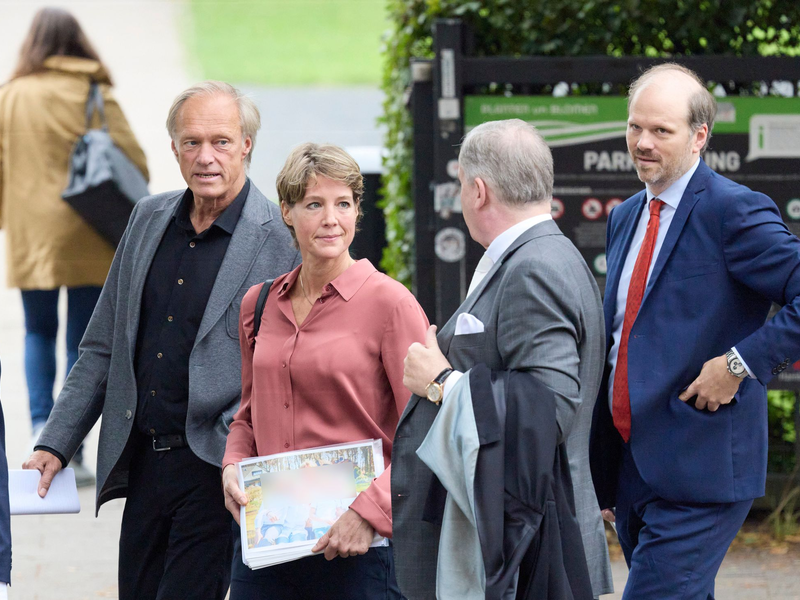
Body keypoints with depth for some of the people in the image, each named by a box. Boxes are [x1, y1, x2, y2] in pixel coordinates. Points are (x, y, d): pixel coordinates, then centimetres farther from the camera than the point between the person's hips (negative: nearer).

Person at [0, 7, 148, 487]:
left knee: (39, 332, 17)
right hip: (86, 239, -1)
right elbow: (133, 160, -7)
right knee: (83, 341, 7)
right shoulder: (94, 96, -6)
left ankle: (41, 421, -4)